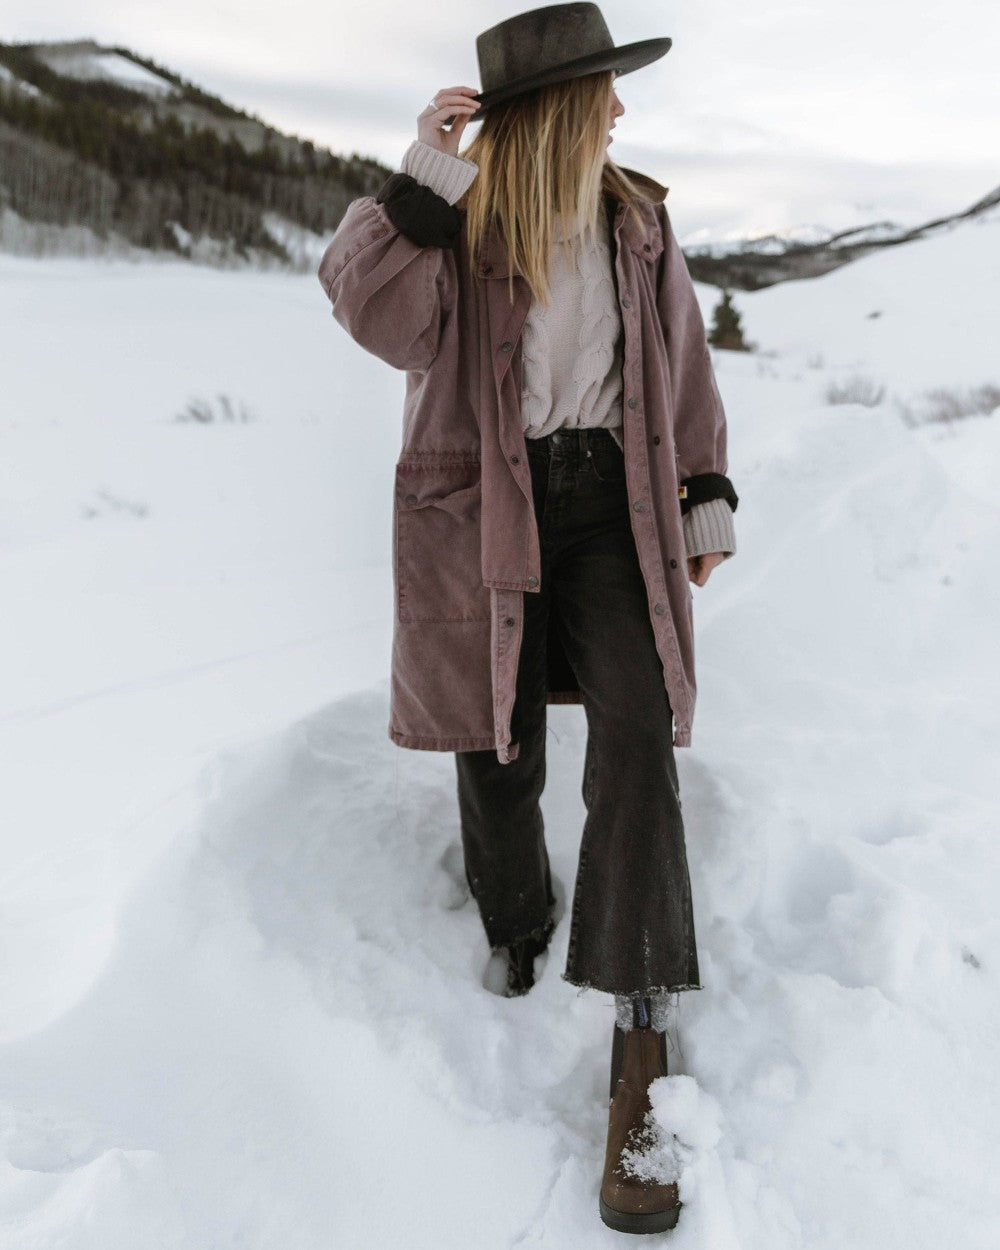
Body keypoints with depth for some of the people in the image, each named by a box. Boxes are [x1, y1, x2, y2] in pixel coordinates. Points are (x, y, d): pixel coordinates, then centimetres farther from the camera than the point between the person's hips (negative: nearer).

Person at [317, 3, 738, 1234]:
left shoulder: (638, 224, 8)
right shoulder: (456, 225, -3)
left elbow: (681, 365, 14)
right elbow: (373, 309, -22)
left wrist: (707, 499, 10)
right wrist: (422, 177, -27)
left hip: (613, 508, 2)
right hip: (485, 516, -1)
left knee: (636, 740, -15)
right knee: (500, 761, 5)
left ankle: (639, 1050, -13)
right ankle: (516, 956, 34)